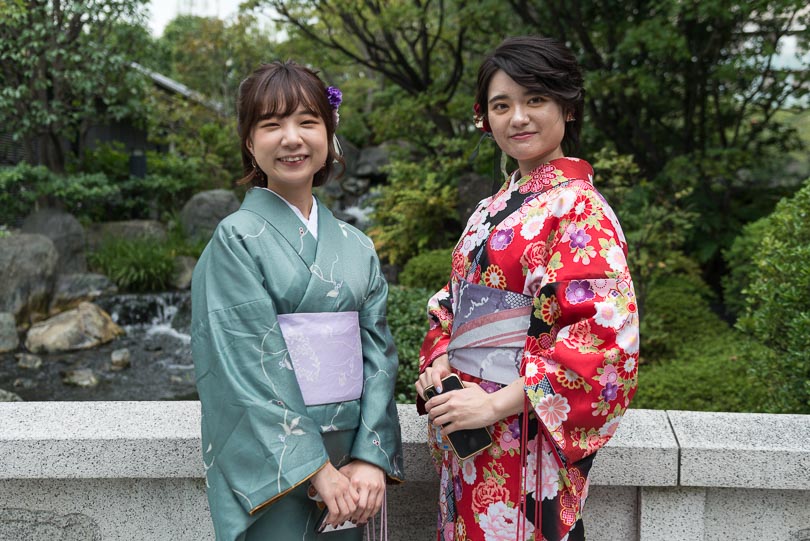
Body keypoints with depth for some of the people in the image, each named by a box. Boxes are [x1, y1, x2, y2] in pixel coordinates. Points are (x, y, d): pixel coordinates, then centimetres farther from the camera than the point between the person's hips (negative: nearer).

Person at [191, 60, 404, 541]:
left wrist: (371, 459, -10)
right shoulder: (237, 240, -8)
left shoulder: (358, 248, 6)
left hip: (348, 468, 4)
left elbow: (377, 353, 1)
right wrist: (316, 469, -17)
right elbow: (253, 367, -14)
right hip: (269, 472, -4)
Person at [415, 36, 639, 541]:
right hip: (465, 426, 7)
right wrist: (439, 358, -3)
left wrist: (498, 403, -21)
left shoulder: (578, 207, -12)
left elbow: (606, 334, -20)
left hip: (525, 432, -7)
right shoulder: (492, 209, 12)